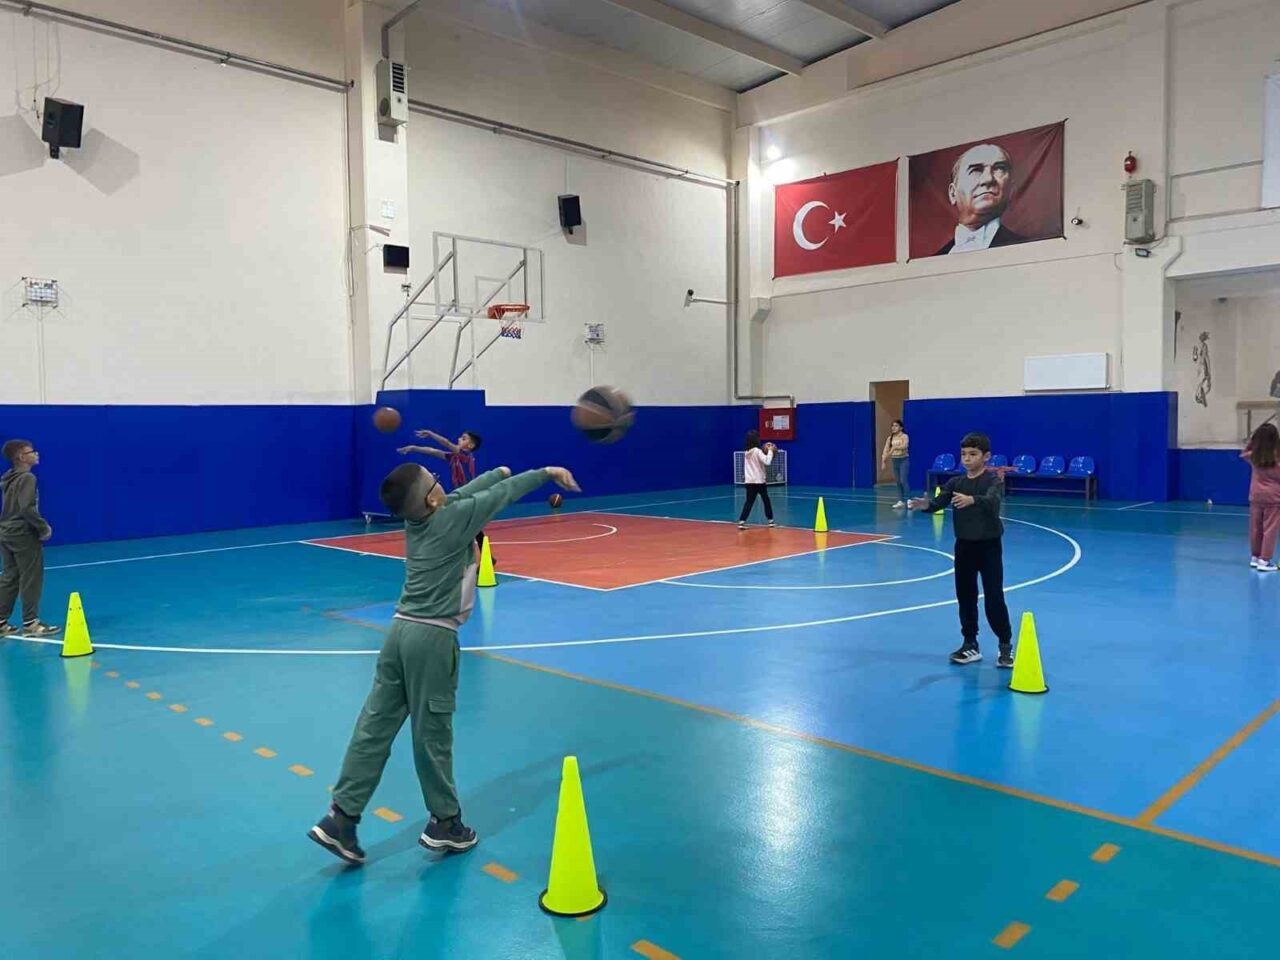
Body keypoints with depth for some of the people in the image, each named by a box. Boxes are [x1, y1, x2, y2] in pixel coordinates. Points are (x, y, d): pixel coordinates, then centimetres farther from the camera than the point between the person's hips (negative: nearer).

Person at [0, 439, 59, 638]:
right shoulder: (27, 478, -15)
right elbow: (27, 508, -24)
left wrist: (39, 525, 18)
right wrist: (43, 527, -14)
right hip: (23, 535, -9)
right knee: (31, 579, -1)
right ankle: (30, 623, 3)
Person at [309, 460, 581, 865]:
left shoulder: (418, 518, 9)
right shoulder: (455, 517, -10)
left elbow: (465, 492, 24)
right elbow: (503, 494, 1)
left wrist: (499, 470, 40)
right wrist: (547, 472, 15)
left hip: (402, 629, 7)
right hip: (432, 636, -7)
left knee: (375, 726, 8)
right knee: (432, 734, 4)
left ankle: (341, 817, 11)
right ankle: (445, 822, 19)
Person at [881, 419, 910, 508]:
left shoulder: (904, 436, -8)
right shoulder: (890, 438, 7)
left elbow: (905, 446, -28)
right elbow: (886, 450, 1)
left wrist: (894, 447, -40)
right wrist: (883, 461, -9)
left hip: (903, 460, -5)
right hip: (895, 461, 6)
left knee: (903, 481, -11)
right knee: (898, 482, 7)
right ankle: (901, 501, 12)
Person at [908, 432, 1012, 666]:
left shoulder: (994, 480, -10)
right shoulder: (955, 482, 4)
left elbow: (992, 500, -30)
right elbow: (939, 502, -10)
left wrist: (972, 500, -51)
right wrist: (925, 505, -33)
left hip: (989, 546, -5)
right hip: (964, 546, 5)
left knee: (994, 598, -3)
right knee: (965, 597, 10)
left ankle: (1006, 646, 12)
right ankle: (970, 644, 21)